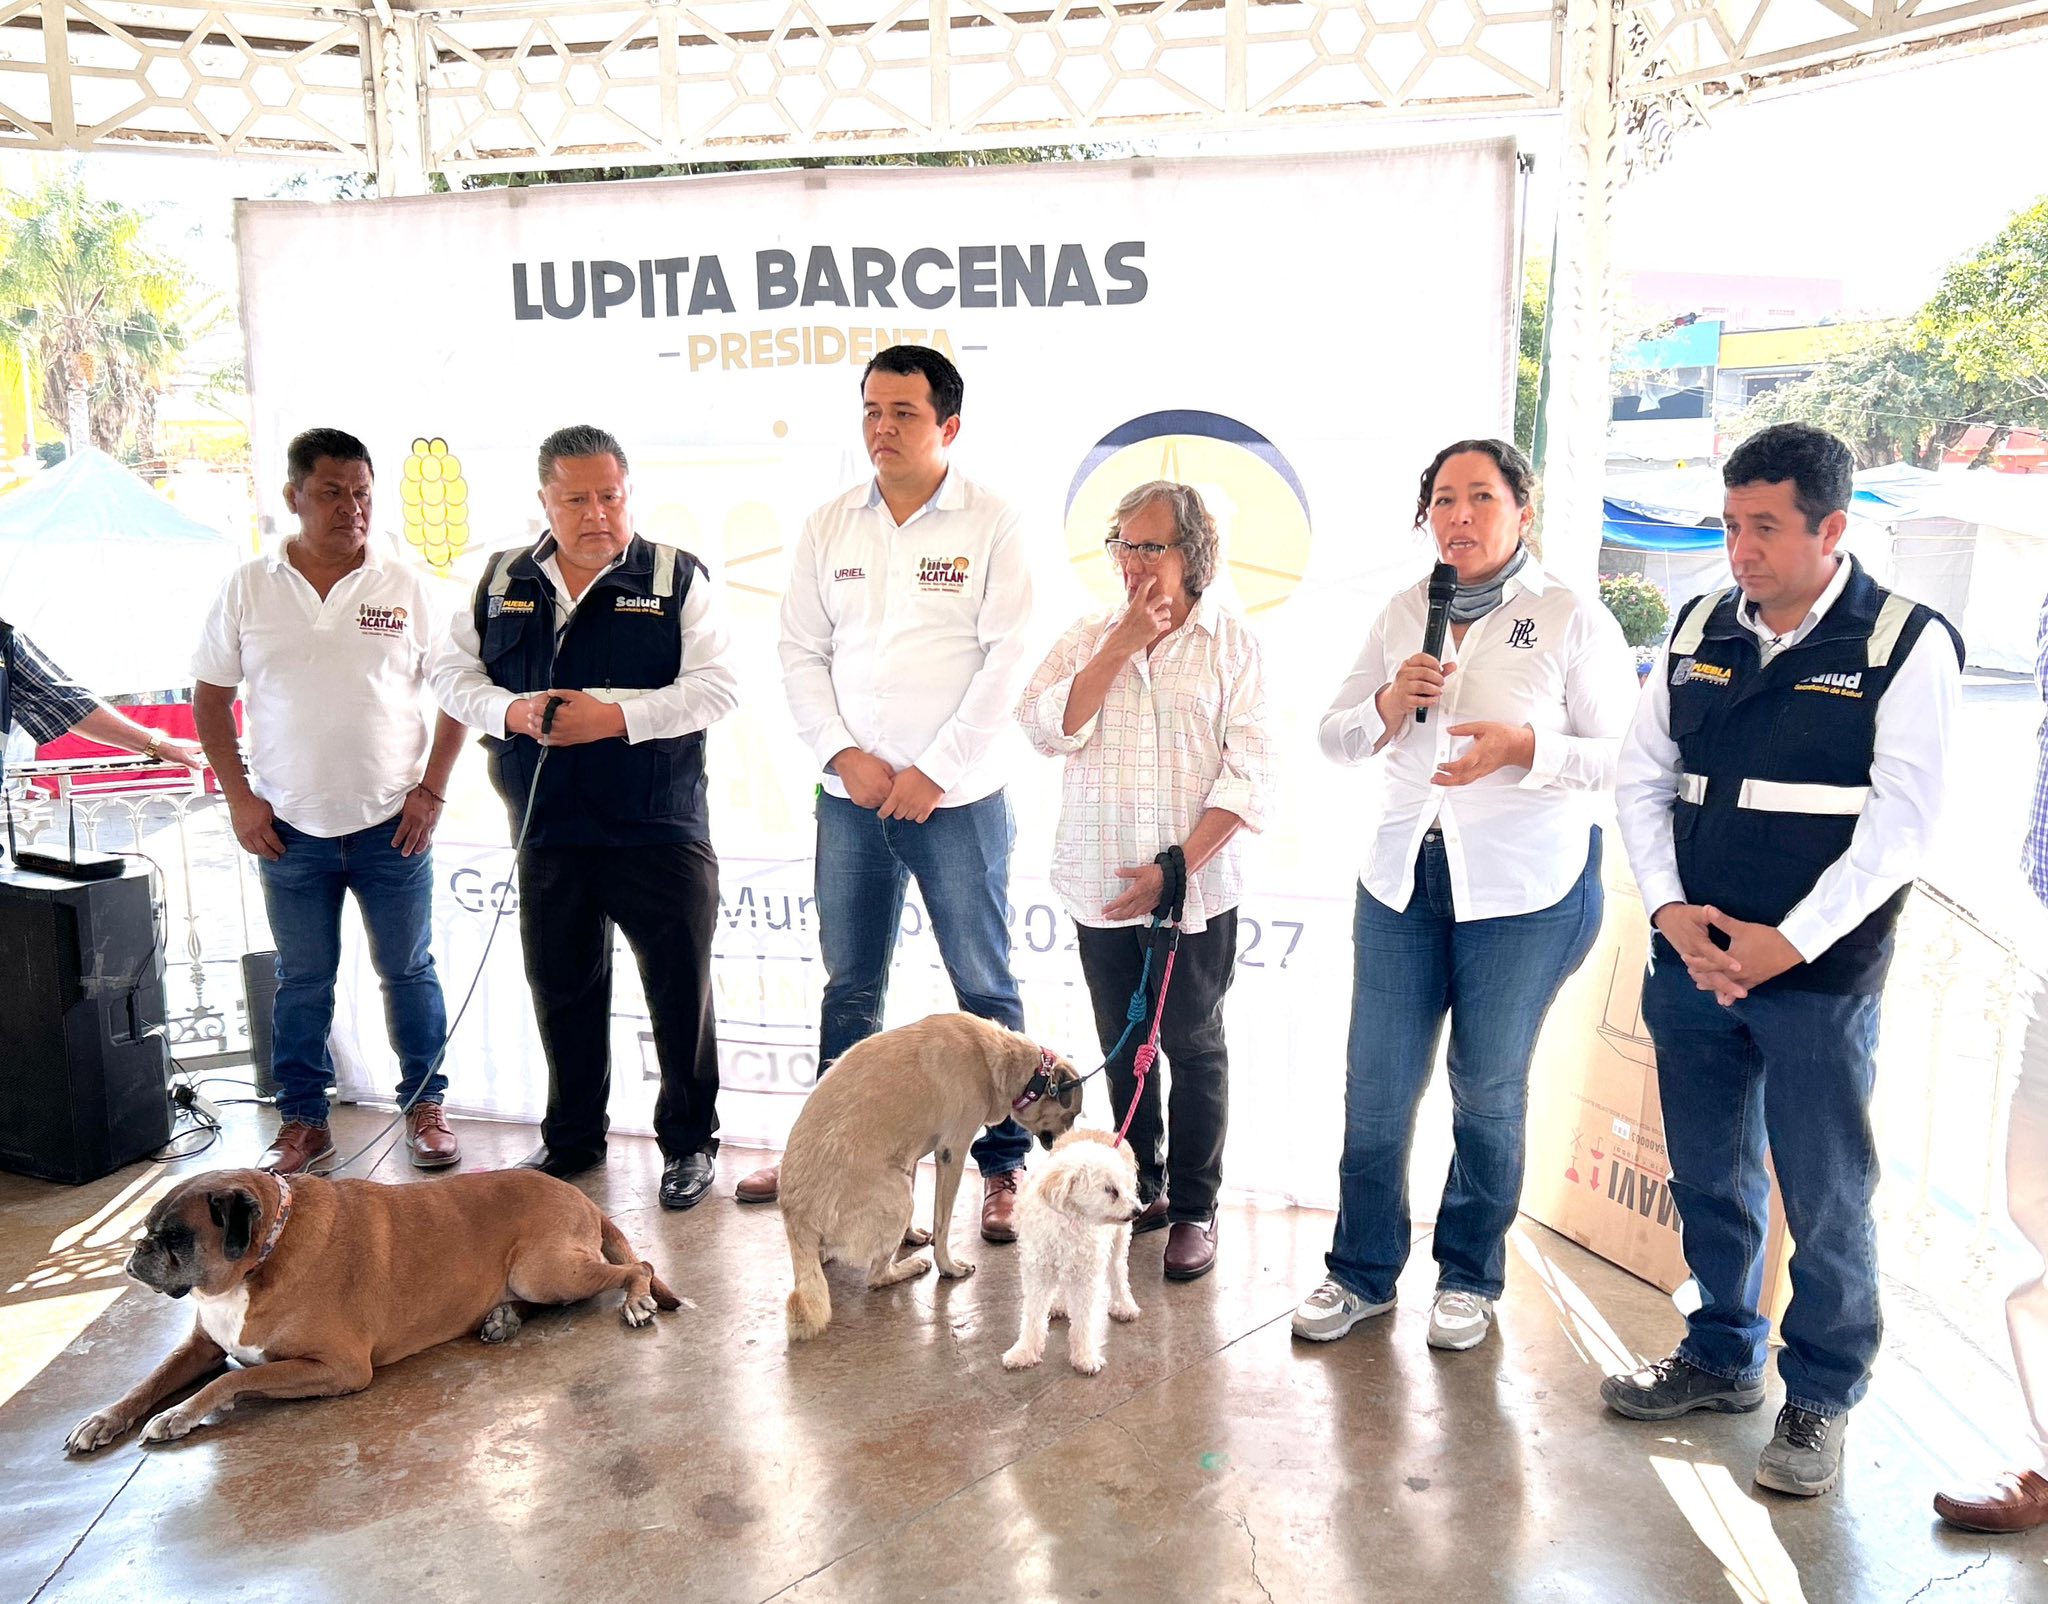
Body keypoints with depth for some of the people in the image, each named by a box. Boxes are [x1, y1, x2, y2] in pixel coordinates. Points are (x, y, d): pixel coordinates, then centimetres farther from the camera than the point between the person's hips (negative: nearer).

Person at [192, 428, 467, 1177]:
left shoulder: (405, 587, -1)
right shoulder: (249, 588, 1)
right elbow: (209, 696, 7)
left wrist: (432, 790, -6)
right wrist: (239, 797, -1)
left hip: (393, 825, -1)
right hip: (289, 830, 1)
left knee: (409, 971, 9)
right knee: (302, 981, 11)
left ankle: (425, 1107, 23)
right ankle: (302, 1122, 23)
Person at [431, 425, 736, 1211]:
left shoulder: (677, 577, -2)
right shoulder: (503, 582, 9)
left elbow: (715, 688, -9)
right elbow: (451, 671, 10)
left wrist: (618, 716, -21)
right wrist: (508, 711, -10)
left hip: (658, 829, -3)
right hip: (545, 831, 4)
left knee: (680, 987, 3)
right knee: (561, 987, 16)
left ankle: (689, 1140, 20)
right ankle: (572, 1135, 33)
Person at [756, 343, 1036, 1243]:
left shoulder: (990, 525, -3)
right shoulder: (829, 526, 8)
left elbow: (1005, 659, -9)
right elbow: (801, 651, 7)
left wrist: (935, 772, -13)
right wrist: (843, 754, -6)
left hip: (957, 798, -4)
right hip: (850, 796, 4)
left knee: (985, 990, 4)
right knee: (849, 988, 14)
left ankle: (1003, 1165, 15)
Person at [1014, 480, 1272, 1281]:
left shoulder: (1232, 643, -3)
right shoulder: (1090, 635, 7)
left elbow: (1248, 775, -9)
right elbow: (1047, 729, -8)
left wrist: (1177, 868, -16)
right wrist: (1123, 645, -12)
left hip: (1194, 887, -3)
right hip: (1101, 883, 4)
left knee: (1193, 1046, 5)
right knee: (1122, 1044, 13)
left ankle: (1193, 1207, 18)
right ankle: (1142, 1186, 29)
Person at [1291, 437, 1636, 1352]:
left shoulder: (1572, 619, -4)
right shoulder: (1402, 614, 9)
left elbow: (1624, 757, -7)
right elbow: (1334, 738, 12)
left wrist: (1523, 747, -23)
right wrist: (1387, 703, -9)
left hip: (1525, 891, -3)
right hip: (1403, 875, 4)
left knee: (1488, 1089, 9)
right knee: (1376, 1086, 7)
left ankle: (1470, 1278, 29)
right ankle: (1363, 1271, 24)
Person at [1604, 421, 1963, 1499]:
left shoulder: (1905, 644, -7)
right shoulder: (1699, 631, 7)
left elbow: (1901, 822, -12)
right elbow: (1641, 777, 8)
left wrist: (1788, 942, -16)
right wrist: (1670, 908, -6)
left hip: (1818, 975, -4)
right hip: (1690, 962, 5)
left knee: (1825, 1199, 6)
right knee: (1709, 1180, 16)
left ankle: (1821, 1398, 25)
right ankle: (1723, 1358, 34)